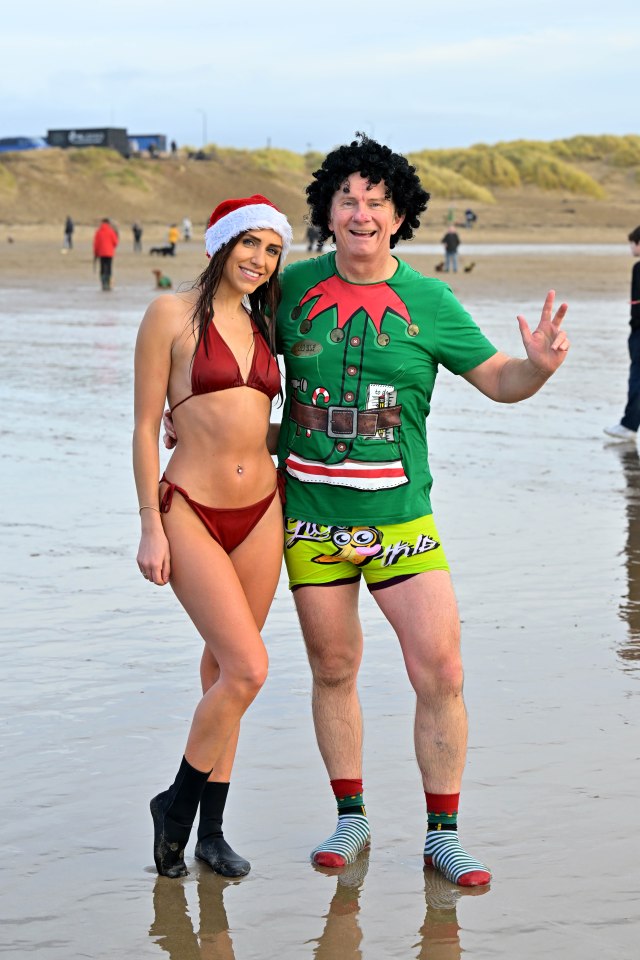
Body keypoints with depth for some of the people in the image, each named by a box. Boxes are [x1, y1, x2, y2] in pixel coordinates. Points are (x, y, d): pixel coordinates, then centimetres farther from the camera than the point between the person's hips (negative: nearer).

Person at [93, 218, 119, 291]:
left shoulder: (98, 232, 2)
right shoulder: (111, 231, -7)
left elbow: (96, 244, 2)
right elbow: (115, 242, -4)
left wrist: (95, 254, 10)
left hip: (101, 253, 3)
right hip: (109, 253, -3)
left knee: (102, 270, 9)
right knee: (109, 269, -4)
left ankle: (103, 284, 3)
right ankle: (107, 284, -14)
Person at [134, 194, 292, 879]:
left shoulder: (262, 324, 12)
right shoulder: (172, 314, -6)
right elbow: (145, 427, -6)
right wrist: (150, 526, -9)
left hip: (260, 511, 6)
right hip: (191, 511, -6)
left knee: (225, 670, 10)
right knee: (247, 668, -14)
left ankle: (211, 830, 19)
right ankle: (177, 804, 6)